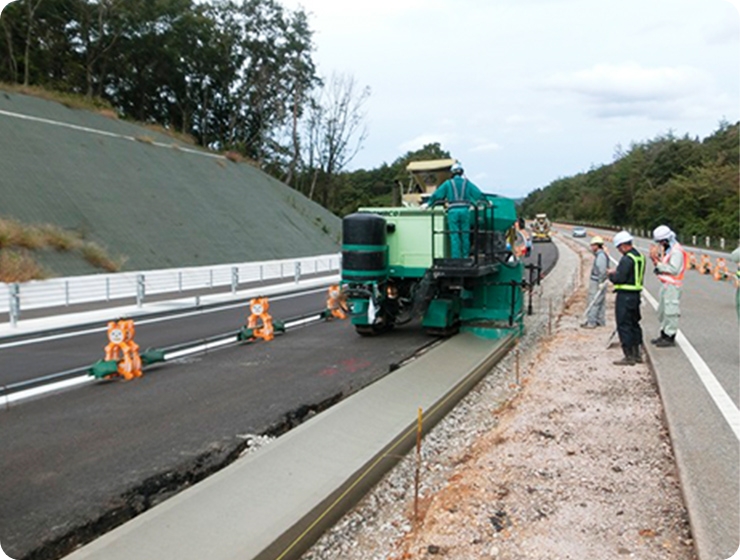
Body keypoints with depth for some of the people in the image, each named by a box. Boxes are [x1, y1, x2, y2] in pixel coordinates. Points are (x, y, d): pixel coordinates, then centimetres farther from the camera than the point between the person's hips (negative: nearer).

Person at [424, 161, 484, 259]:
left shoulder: (448, 183, 4)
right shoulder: (467, 183, 10)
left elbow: (436, 194, 2)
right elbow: (478, 194, 13)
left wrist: (428, 203, 11)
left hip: (453, 211, -2)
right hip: (465, 211, 2)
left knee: (454, 235, -1)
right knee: (465, 234, 8)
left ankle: (456, 257, -4)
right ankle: (465, 256, 12)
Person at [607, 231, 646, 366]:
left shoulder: (627, 259, -18)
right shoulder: (640, 257, 12)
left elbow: (619, 278, -21)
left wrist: (610, 274, -2)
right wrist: (616, 272, 14)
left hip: (625, 295, -10)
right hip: (636, 294, 10)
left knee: (624, 325, -3)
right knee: (634, 324, 17)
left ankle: (629, 357, -1)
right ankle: (636, 354, 25)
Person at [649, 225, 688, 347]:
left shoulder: (676, 251, -15)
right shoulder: (665, 249, 15)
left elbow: (673, 269, -24)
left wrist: (658, 263, -21)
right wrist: (655, 258, 1)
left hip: (672, 285, -10)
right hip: (665, 284, 10)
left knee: (670, 312, -6)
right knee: (663, 311, 16)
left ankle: (670, 338, -1)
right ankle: (664, 335, 27)